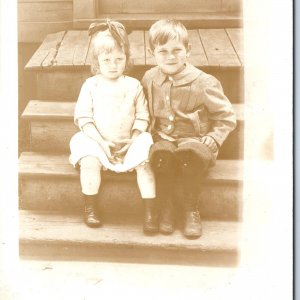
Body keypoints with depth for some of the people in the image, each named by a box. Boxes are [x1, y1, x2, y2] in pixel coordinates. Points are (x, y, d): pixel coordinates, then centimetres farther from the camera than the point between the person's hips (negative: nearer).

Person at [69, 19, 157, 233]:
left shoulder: (134, 86, 4)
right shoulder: (91, 85, 1)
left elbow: (142, 117, 4)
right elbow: (83, 118, -3)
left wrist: (134, 140, -10)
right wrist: (101, 142, -13)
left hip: (129, 142, 1)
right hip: (97, 141, 0)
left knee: (144, 163, -24)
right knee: (89, 162, -28)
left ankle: (150, 212, -13)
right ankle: (91, 208, -7)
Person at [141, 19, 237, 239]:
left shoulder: (203, 83, -8)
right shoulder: (149, 79, 5)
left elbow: (226, 117, 0)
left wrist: (213, 139, -13)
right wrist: (150, 133, 4)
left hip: (194, 140, -2)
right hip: (163, 139, 3)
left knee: (191, 153, -38)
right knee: (161, 154, -34)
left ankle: (191, 209, -13)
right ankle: (167, 207, -9)